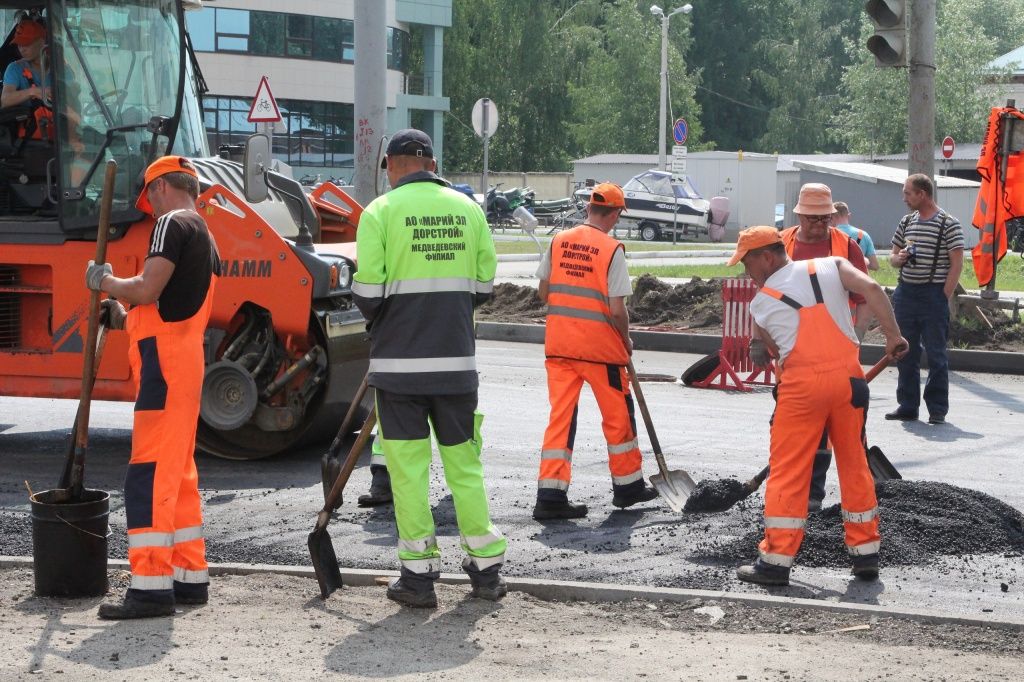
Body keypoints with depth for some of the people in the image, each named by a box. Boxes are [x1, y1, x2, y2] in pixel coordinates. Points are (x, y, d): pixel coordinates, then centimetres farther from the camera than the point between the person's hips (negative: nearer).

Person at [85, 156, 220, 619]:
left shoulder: (172, 224, -8)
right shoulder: (207, 240, 23)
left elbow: (147, 290, -20)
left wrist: (105, 281, -3)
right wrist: (124, 318, 19)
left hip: (165, 360, -10)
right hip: (187, 359, 10)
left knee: (149, 473, -12)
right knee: (178, 471, 16)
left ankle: (151, 586, -15)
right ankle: (190, 576, 21)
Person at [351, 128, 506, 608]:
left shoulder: (381, 211, -5)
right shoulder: (467, 209, 6)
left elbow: (368, 289, -10)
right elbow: (484, 284, 8)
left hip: (399, 361, -3)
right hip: (457, 359, 3)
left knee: (407, 465, 3)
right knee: (463, 460, 13)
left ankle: (419, 574, 6)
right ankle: (486, 568, 18)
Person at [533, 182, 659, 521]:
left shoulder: (559, 241, 2)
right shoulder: (612, 249, -12)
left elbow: (544, 292, 10)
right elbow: (617, 309, -14)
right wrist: (626, 341, 3)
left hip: (559, 343, 4)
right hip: (600, 345, -4)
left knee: (561, 416, 5)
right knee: (618, 414, 13)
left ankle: (550, 496, -1)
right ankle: (628, 486, 26)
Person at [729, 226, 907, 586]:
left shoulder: (760, 303, 10)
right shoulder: (830, 266, 11)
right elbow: (871, 289, -4)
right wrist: (893, 335, -2)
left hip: (802, 382, -3)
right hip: (848, 375, 3)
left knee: (787, 471, 4)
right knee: (855, 464, 15)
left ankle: (776, 560, 3)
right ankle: (866, 555, 21)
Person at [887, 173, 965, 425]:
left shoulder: (949, 224, -5)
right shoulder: (906, 222, 13)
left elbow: (956, 264, -7)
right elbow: (893, 256, 23)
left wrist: (944, 297, -13)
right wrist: (899, 258, -2)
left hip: (933, 294, -6)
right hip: (905, 292, 6)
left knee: (936, 354, -2)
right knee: (906, 353, 9)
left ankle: (937, 409, 4)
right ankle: (907, 406, 17)